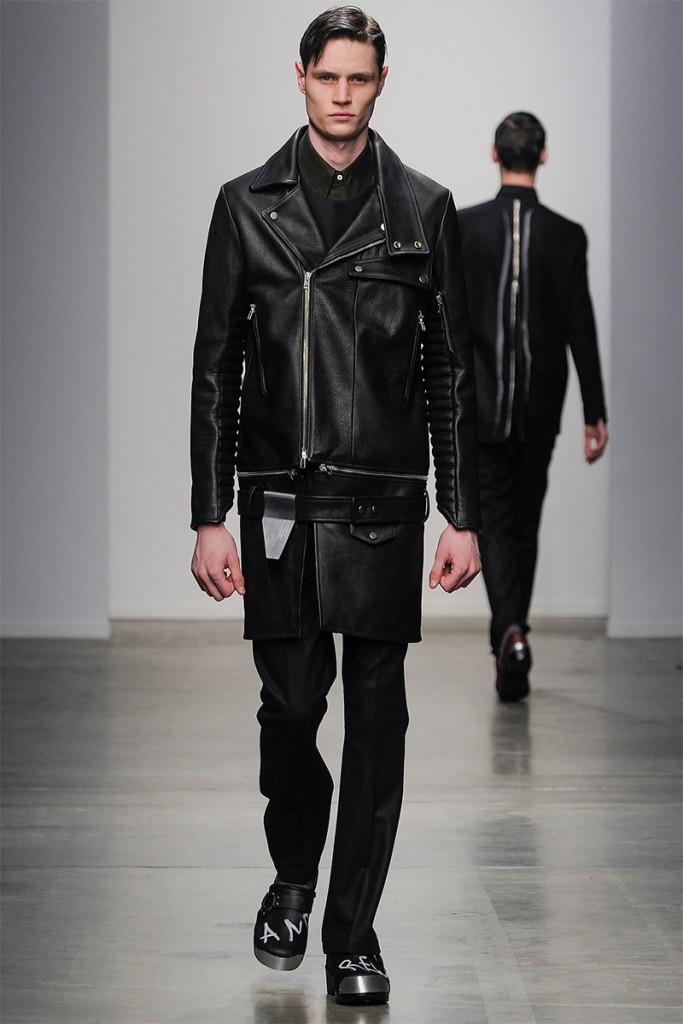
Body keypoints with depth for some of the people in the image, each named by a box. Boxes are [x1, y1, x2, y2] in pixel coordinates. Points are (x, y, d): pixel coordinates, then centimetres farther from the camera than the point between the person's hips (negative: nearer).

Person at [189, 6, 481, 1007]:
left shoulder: (423, 208, 6)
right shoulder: (247, 204, 6)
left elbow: (452, 369, 7)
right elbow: (216, 366, 5)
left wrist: (463, 517, 2)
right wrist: (209, 517, 0)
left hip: (384, 500, 0)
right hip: (279, 499, 0)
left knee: (377, 716, 1)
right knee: (289, 704, 3)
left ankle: (353, 931, 11)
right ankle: (293, 878, 30)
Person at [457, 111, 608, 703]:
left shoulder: (464, 227, -6)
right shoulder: (567, 236, -4)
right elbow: (581, 328, -4)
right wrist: (595, 414, 1)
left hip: (481, 404, -1)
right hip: (541, 408, 1)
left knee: (494, 523, 0)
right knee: (524, 525, 14)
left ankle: (511, 630, -23)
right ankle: (511, 647, 23)